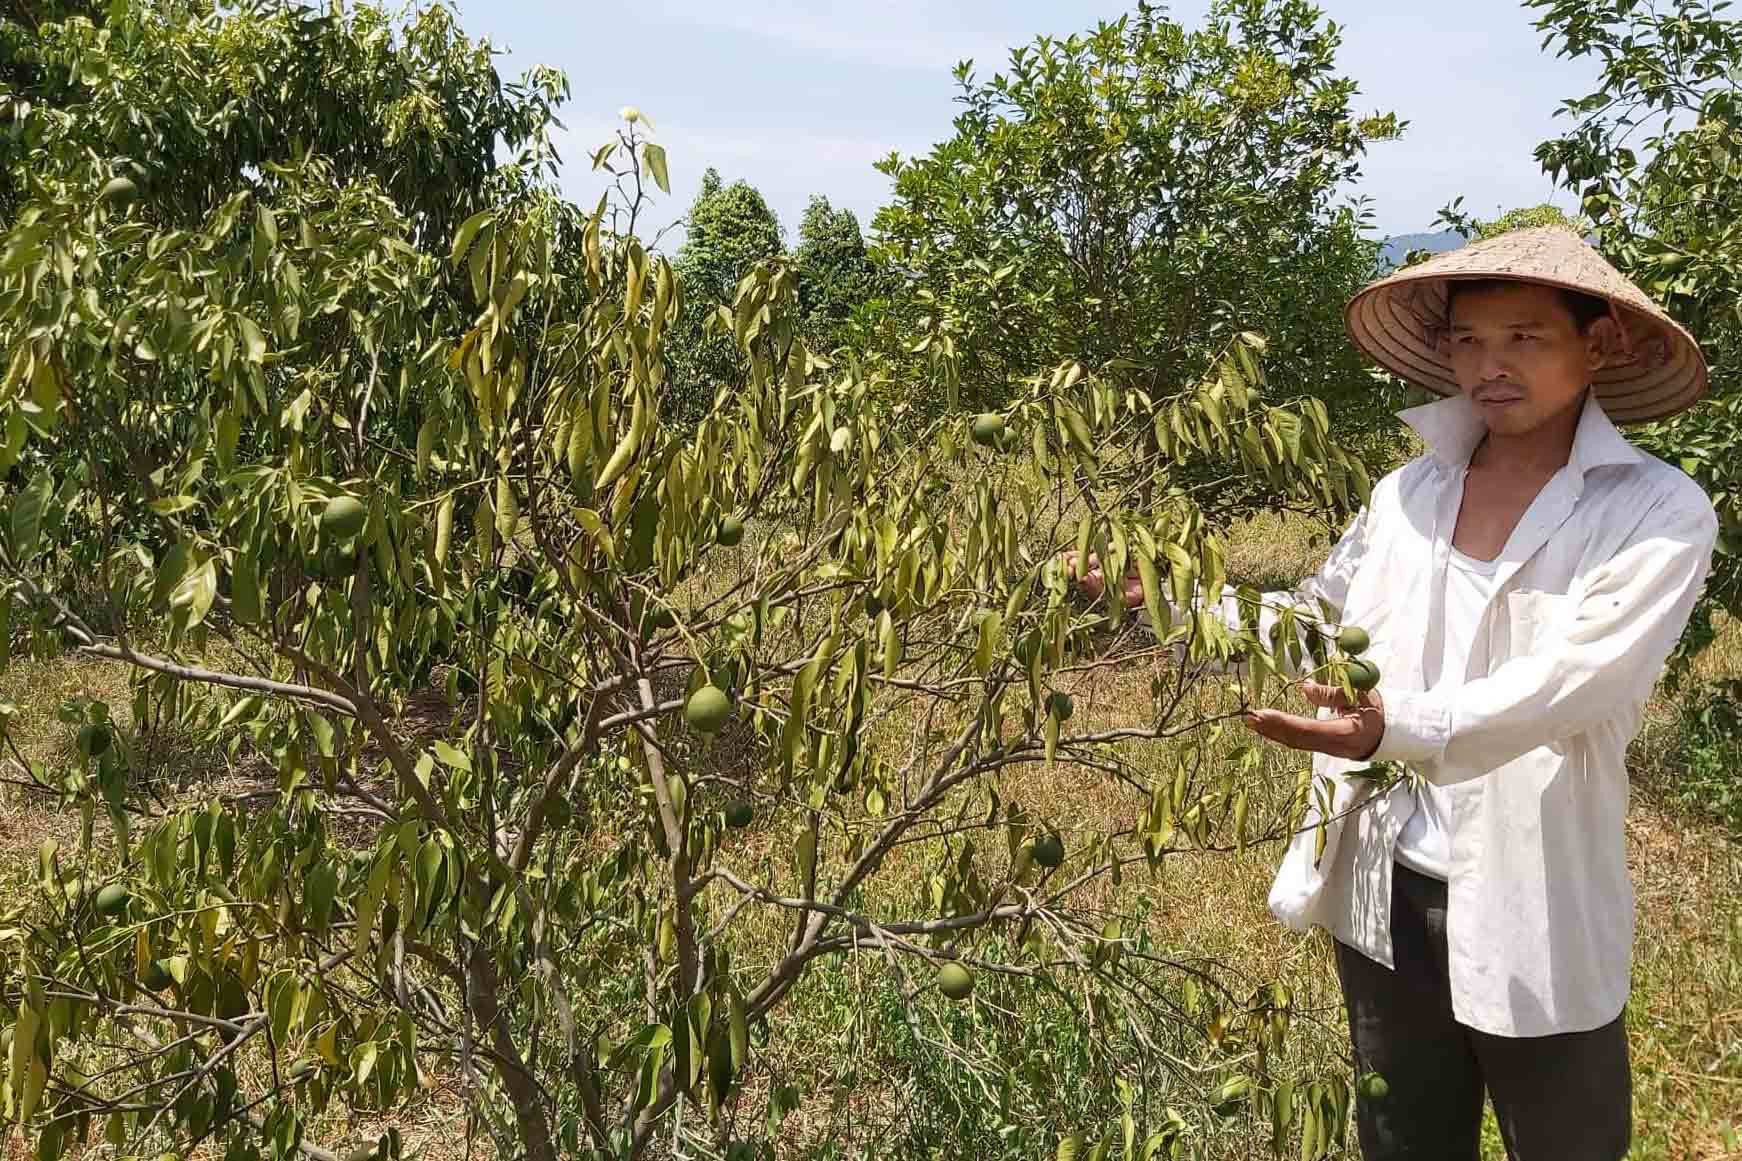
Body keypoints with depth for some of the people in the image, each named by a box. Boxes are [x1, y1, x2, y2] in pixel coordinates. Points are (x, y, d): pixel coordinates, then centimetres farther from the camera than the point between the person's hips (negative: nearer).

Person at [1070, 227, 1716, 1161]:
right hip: (1384, 892, 4)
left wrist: (1395, 729, -41)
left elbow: (1565, 684, -26)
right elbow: (1316, 618, 16)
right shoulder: (1409, 494, 3)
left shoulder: (1659, 514, -12)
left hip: (1536, 917, -4)